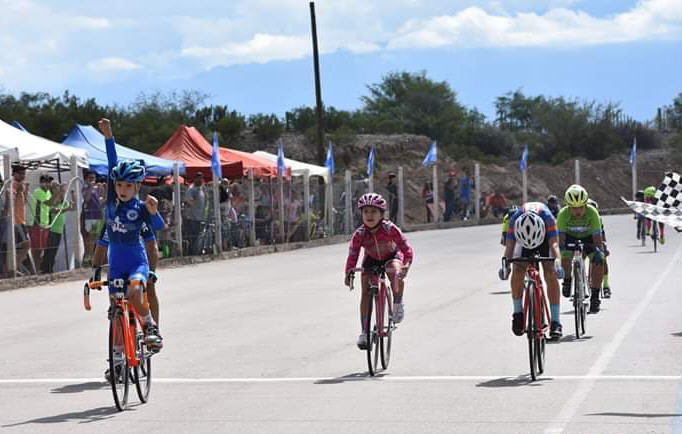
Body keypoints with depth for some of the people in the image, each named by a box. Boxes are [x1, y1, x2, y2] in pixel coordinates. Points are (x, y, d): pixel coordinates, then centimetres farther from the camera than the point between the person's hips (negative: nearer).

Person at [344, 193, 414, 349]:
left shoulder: (390, 229, -31)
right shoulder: (359, 234, -26)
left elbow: (406, 248, -32)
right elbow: (352, 256, -23)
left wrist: (406, 265, -50)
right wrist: (348, 274, -38)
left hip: (391, 256, -2)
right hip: (371, 260, 2)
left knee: (395, 274, -35)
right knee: (366, 292, -11)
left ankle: (398, 304, -7)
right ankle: (364, 332, -4)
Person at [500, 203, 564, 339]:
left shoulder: (547, 216, -40)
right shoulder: (515, 219, -36)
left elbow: (554, 243, -43)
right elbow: (509, 246, -36)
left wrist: (557, 263, -60)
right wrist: (505, 265, -53)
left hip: (545, 237, -1)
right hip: (522, 238, 2)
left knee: (550, 275, -17)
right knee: (517, 271, -20)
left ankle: (555, 322, -15)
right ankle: (518, 312, -4)